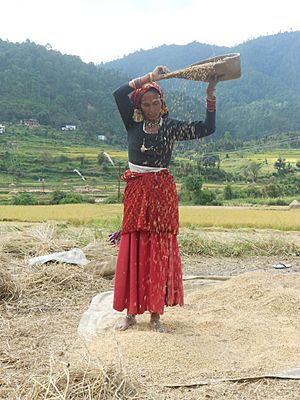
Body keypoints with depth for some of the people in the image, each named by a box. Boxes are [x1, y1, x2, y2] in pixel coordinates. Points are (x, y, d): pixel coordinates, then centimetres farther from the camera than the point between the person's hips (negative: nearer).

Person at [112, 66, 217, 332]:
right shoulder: (133, 124, 4)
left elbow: (207, 128, -1)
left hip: (162, 193, 0)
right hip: (136, 192, 1)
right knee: (133, 250, 1)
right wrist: (149, 77, -8)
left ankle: (156, 313, 10)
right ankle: (131, 312, 12)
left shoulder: (171, 127, 4)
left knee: (160, 251, 2)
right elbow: (119, 94, -9)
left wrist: (210, 95, -8)